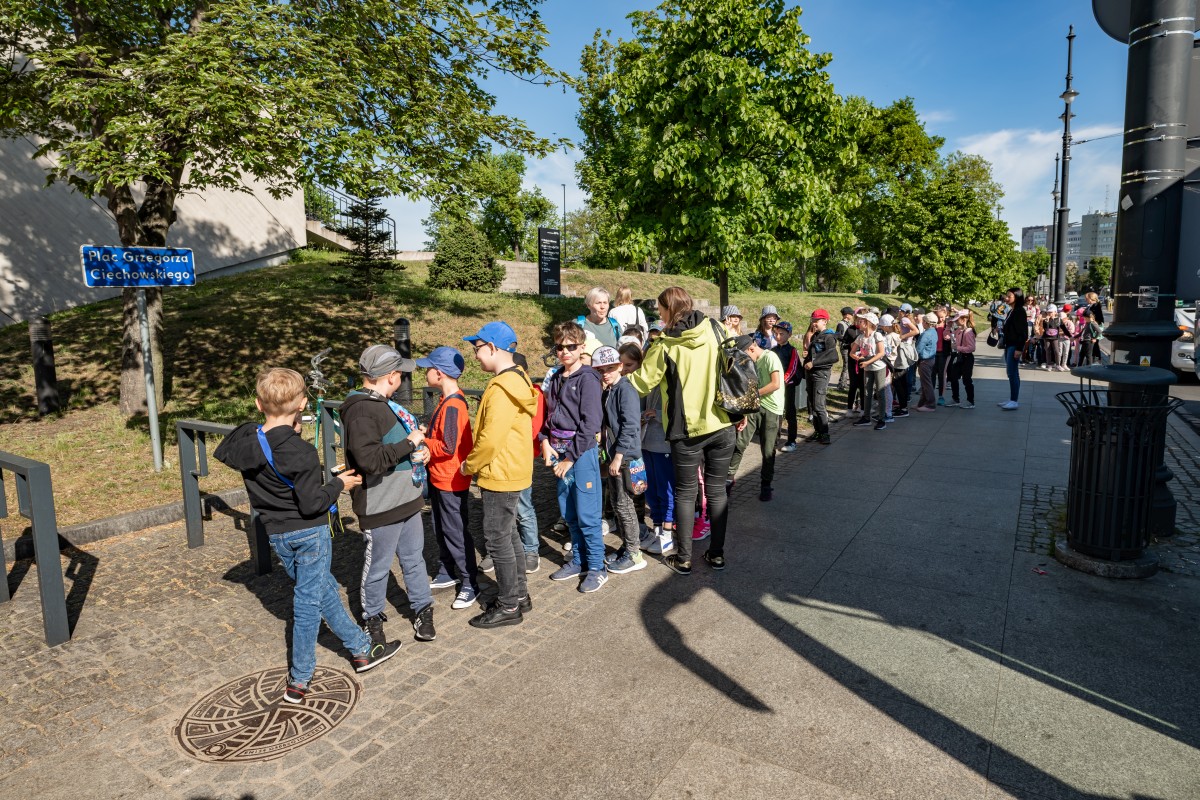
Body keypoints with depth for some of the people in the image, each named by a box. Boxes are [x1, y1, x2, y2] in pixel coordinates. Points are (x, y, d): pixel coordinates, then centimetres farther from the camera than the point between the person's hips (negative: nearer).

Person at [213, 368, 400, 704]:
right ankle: (298, 681, 20)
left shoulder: (245, 440, -6)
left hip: (276, 535, 7)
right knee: (308, 603, 8)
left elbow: (223, 451, 18)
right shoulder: (300, 452, -26)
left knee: (325, 589, 20)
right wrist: (339, 484, -6)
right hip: (309, 533, -7)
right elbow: (312, 504, -24)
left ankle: (360, 648, 34)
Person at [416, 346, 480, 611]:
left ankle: (470, 584, 13)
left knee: (456, 533, 1)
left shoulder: (452, 405, -24)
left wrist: (421, 441, -15)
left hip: (451, 482, -10)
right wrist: (425, 435, -1)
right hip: (439, 478, 10)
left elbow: (448, 448, -27)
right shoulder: (448, 400, 7)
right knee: (441, 530, 21)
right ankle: (447, 573, 37)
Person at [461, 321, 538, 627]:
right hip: (512, 472, 10)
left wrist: (470, 465, -9)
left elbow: (491, 440, -26)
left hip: (500, 475, -10)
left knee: (497, 539, 1)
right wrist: (477, 465, 15)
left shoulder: (502, 388, -23)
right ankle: (519, 595, 31)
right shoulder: (517, 378, 9)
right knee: (509, 535, 19)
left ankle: (508, 607, 14)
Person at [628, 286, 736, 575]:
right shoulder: (716, 330, -1)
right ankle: (717, 554, 23)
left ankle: (683, 558, 17)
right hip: (723, 425, 3)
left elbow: (641, 383, -3)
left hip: (687, 430, -3)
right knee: (716, 490, 14)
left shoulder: (665, 346, -11)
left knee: (685, 493, 10)